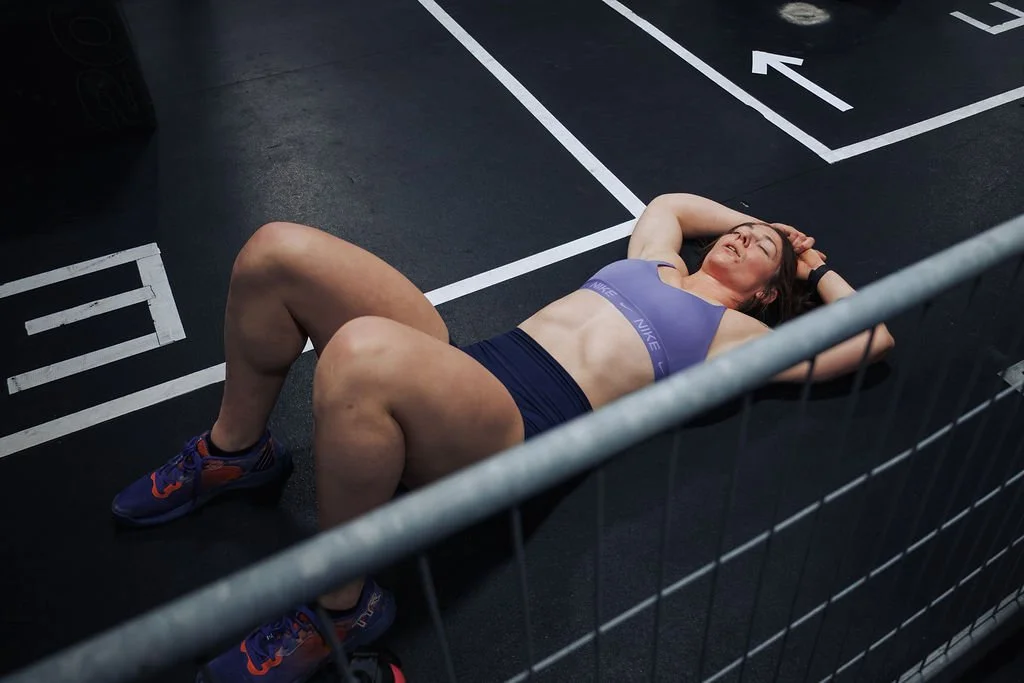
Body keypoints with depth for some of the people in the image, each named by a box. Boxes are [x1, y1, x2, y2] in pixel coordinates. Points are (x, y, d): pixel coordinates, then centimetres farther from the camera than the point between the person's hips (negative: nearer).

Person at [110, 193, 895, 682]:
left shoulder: (737, 334, 13)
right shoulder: (656, 261, 30)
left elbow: (873, 339, 14)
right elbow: (669, 199, 50)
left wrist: (817, 271, 26)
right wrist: (753, 216, 46)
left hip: (524, 425, -6)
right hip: (474, 359, 7)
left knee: (361, 354, -39)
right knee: (278, 251, -9)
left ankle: (345, 608, -15)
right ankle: (237, 451, 11)